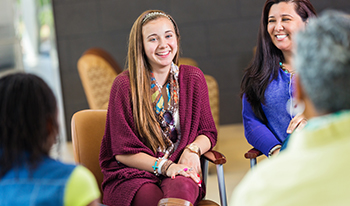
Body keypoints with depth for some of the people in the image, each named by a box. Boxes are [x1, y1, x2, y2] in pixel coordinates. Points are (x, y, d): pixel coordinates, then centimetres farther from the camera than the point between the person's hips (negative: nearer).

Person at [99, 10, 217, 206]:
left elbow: (208, 133, 15)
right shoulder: (124, 85, -3)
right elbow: (123, 151, -2)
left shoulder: (193, 78, 9)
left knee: (180, 189, -35)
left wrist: (193, 150, -9)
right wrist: (165, 166, -16)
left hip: (180, 172, 2)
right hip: (133, 175, -2)